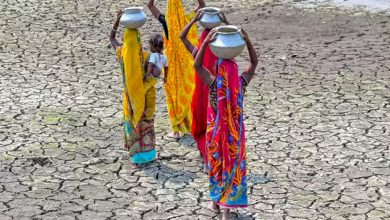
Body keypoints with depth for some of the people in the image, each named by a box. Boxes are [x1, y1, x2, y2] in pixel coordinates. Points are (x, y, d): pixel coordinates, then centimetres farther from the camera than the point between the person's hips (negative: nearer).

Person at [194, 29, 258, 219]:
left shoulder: (213, 84, -21)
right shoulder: (241, 83, -15)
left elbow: (197, 65, -13)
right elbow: (254, 63, -3)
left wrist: (205, 42, -21)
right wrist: (247, 42, -12)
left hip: (216, 131, -1)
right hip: (234, 132, 1)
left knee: (216, 165, 17)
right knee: (233, 166, 12)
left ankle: (216, 202, 31)